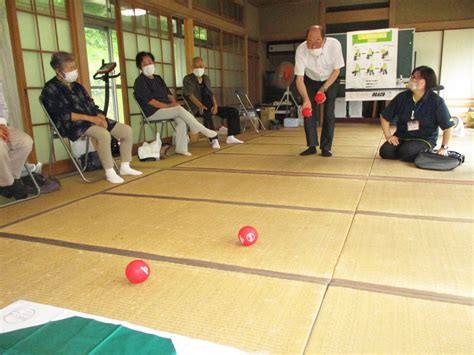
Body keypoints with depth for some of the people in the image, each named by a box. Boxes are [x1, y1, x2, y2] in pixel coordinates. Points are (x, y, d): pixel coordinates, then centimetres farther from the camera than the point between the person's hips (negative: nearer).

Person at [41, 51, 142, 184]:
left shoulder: (77, 86, 21)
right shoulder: (50, 89, -2)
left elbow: (92, 106, 17)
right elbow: (62, 114, -15)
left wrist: (101, 117, -7)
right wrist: (89, 118, -22)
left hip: (93, 120, 8)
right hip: (72, 124, -8)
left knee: (126, 130, -5)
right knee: (104, 134, -36)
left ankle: (125, 167, 2)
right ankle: (109, 172, -23)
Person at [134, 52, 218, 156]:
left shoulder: (158, 78, 21)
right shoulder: (140, 81, -4)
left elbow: (168, 94, 17)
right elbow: (149, 100, -15)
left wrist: (174, 103, -4)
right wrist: (167, 106, -21)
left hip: (165, 108, 7)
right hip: (152, 112, -7)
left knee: (181, 119, -23)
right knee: (180, 110, -24)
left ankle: (181, 148, -23)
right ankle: (206, 132, -17)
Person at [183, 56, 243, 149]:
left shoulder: (206, 78, 19)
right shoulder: (187, 79, 0)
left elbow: (211, 93, 14)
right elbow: (190, 95, -14)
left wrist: (215, 105, -7)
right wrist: (200, 105, -31)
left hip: (210, 107, 7)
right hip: (197, 108, -7)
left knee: (234, 111, -5)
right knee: (207, 113, -42)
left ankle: (230, 137, -9)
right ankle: (214, 139, -40)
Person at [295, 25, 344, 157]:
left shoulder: (334, 45, -31)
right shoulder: (301, 50, -31)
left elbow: (336, 70, -16)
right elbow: (299, 78, -27)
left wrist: (324, 89, -22)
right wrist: (306, 99, -41)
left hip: (330, 80, -1)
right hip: (310, 81, 1)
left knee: (329, 113, -8)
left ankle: (326, 147, 1)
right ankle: (312, 146, 5)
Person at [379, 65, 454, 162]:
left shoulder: (436, 101, -12)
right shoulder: (402, 97, -3)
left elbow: (448, 127, -6)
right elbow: (384, 117, 5)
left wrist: (444, 148, -6)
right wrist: (388, 136, -4)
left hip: (425, 139, -3)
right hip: (401, 137, 4)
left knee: (406, 151, -33)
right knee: (385, 151, -22)